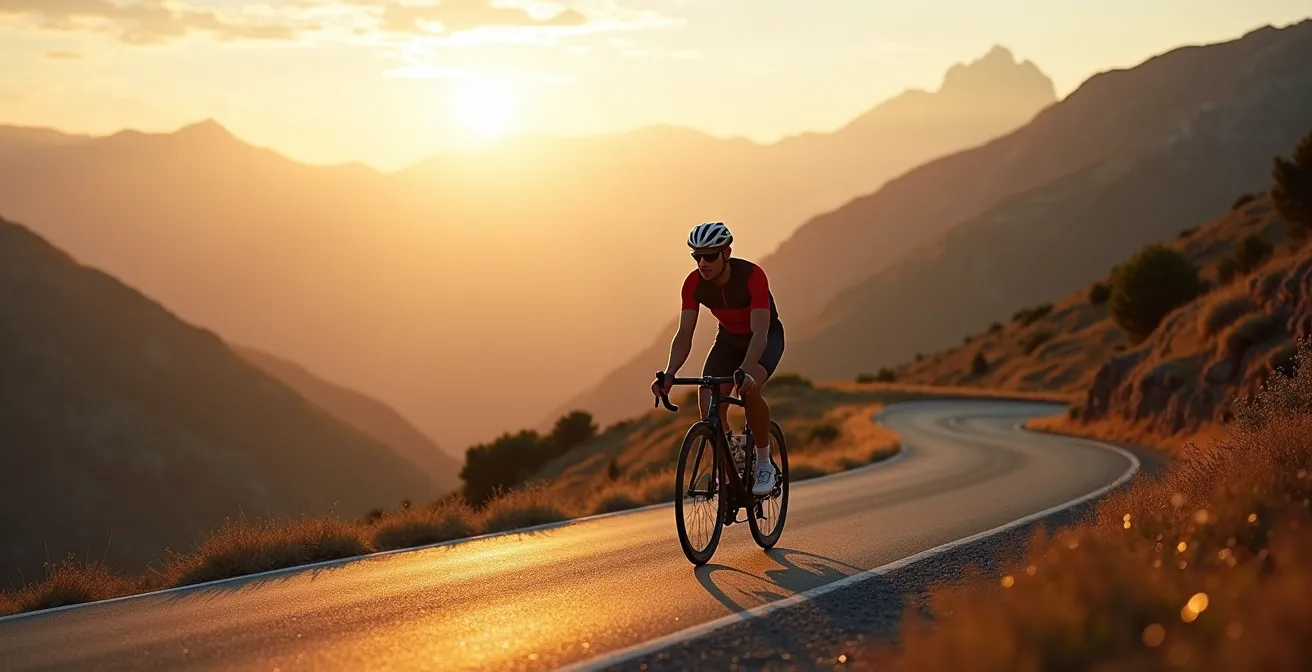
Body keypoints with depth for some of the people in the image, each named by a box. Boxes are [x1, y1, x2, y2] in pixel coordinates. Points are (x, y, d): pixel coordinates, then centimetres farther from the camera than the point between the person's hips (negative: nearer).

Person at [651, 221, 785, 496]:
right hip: (729, 338, 4)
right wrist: (669, 374, -38)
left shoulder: (752, 276, -33)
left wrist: (746, 371, -58)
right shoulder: (694, 283, -20)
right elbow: (684, 335, -21)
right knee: (708, 403, -18)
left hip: (767, 337, -4)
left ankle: (764, 464, -14)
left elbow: (759, 333, -41)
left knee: (750, 389, -34)